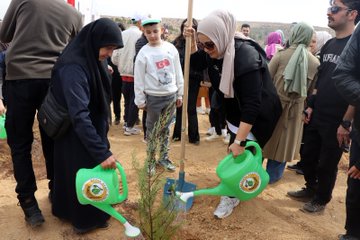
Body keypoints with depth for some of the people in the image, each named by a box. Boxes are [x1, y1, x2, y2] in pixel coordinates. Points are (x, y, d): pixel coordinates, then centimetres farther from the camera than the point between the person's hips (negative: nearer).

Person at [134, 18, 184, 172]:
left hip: (171, 95, 3)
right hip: (153, 97, -3)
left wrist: (180, 94, 8)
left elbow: (178, 72, 7)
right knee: (152, 129, 8)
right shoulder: (143, 53, -8)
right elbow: (139, 79, -5)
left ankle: (164, 157, 29)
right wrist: (140, 100, -4)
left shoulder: (171, 48, 1)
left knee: (165, 129, 15)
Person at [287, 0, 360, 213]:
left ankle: (322, 199, 29)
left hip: (337, 121, -6)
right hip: (317, 116, 7)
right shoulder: (328, 45, 9)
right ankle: (310, 190, 37)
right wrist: (311, 106, 11)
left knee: (327, 164, 8)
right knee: (308, 156, 16)